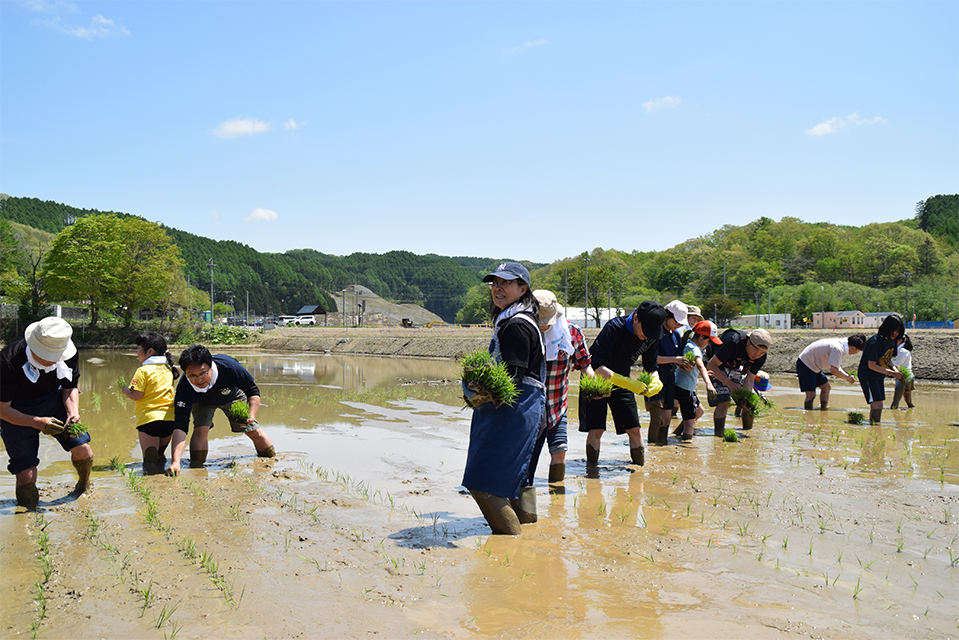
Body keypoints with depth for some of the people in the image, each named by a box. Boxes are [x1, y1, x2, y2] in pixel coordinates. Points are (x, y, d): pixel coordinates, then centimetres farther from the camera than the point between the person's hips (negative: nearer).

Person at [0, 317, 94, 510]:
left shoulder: (69, 355, -18)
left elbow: (70, 388, -1)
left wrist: (73, 413, -21)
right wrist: (38, 422, -35)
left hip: (53, 400, 4)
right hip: (17, 414, -3)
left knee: (83, 449, -10)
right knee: (26, 476, -12)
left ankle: (84, 487, 24)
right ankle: (29, 513, 18)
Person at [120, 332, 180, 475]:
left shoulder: (143, 370, -7)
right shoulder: (168, 369, 12)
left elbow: (136, 395, -12)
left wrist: (124, 389, 7)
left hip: (149, 418, -6)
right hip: (170, 419, 6)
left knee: (149, 459, -2)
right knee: (159, 456, 20)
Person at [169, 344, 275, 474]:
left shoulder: (229, 366, -44)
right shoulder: (184, 388, -42)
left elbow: (253, 391, -26)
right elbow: (180, 426, -45)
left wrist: (252, 414, -44)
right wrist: (175, 462, -57)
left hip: (232, 396, 1)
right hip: (202, 402, 0)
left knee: (255, 432, 4)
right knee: (200, 430, -26)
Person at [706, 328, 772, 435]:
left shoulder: (761, 357, -18)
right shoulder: (733, 343, -37)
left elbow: (749, 380, -13)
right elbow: (711, 365, -30)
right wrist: (729, 383, -36)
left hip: (737, 369, 6)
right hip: (716, 368, -6)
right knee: (723, 402, -20)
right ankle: (719, 435, -9)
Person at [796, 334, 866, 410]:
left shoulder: (841, 344, 4)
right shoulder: (838, 349, -26)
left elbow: (836, 366, 16)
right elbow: (834, 371, -29)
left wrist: (847, 375, 0)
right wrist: (848, 378, -14)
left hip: (814, 366, 10)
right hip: (805, 364, -10)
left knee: (826, 387, 15)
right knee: (811, 395, -14)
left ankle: (823, 410, 24)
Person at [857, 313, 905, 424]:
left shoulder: (892, 340, 2)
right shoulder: (875, 342, -24)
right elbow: (871, 365, -22)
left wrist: (895, 370, -5)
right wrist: (891, 373, -23)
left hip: (879, 376, 8)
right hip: (868, 375, -8)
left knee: (876, 405, 11)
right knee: (877, 404, -17)